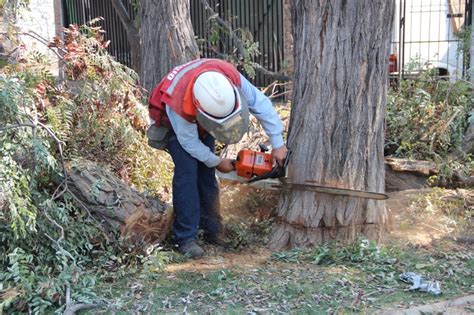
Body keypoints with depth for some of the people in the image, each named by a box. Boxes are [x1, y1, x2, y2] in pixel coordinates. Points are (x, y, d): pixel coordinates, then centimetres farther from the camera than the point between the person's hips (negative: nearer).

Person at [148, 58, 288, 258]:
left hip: (199, 122, 5)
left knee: (206, 171, 0)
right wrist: (217, 162, -14)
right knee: (187, 170, -18)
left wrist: (277, 144, -23)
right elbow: (189, 142, -26)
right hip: (173, 122, -4)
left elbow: (261, 104, -24)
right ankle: (185, 238, -13)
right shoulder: (178, 103, -43)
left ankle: (212, 230, 10)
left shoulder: (230, 76, -36)